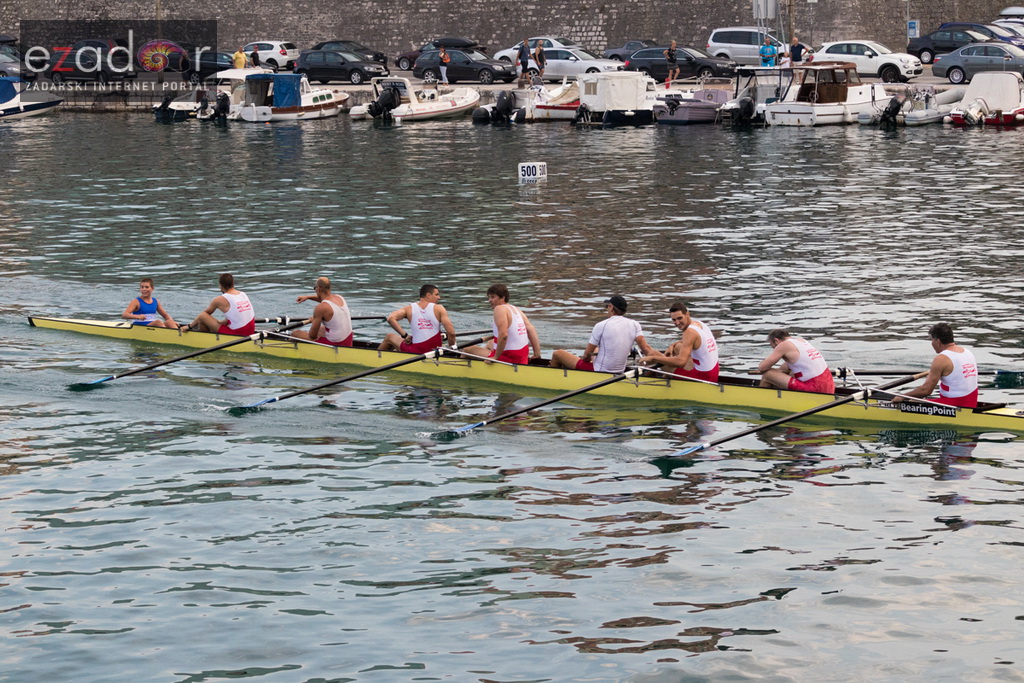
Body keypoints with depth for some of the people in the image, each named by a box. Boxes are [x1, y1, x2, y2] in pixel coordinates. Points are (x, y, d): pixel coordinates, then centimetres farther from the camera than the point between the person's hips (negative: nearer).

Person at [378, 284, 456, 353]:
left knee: (390, 337, 27)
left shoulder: (409, 309, -1)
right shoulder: (439, 309, -5)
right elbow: (451, 333, -13)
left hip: (416, 352, -2)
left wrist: (404, 335, -6)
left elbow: (391, 318, -15)